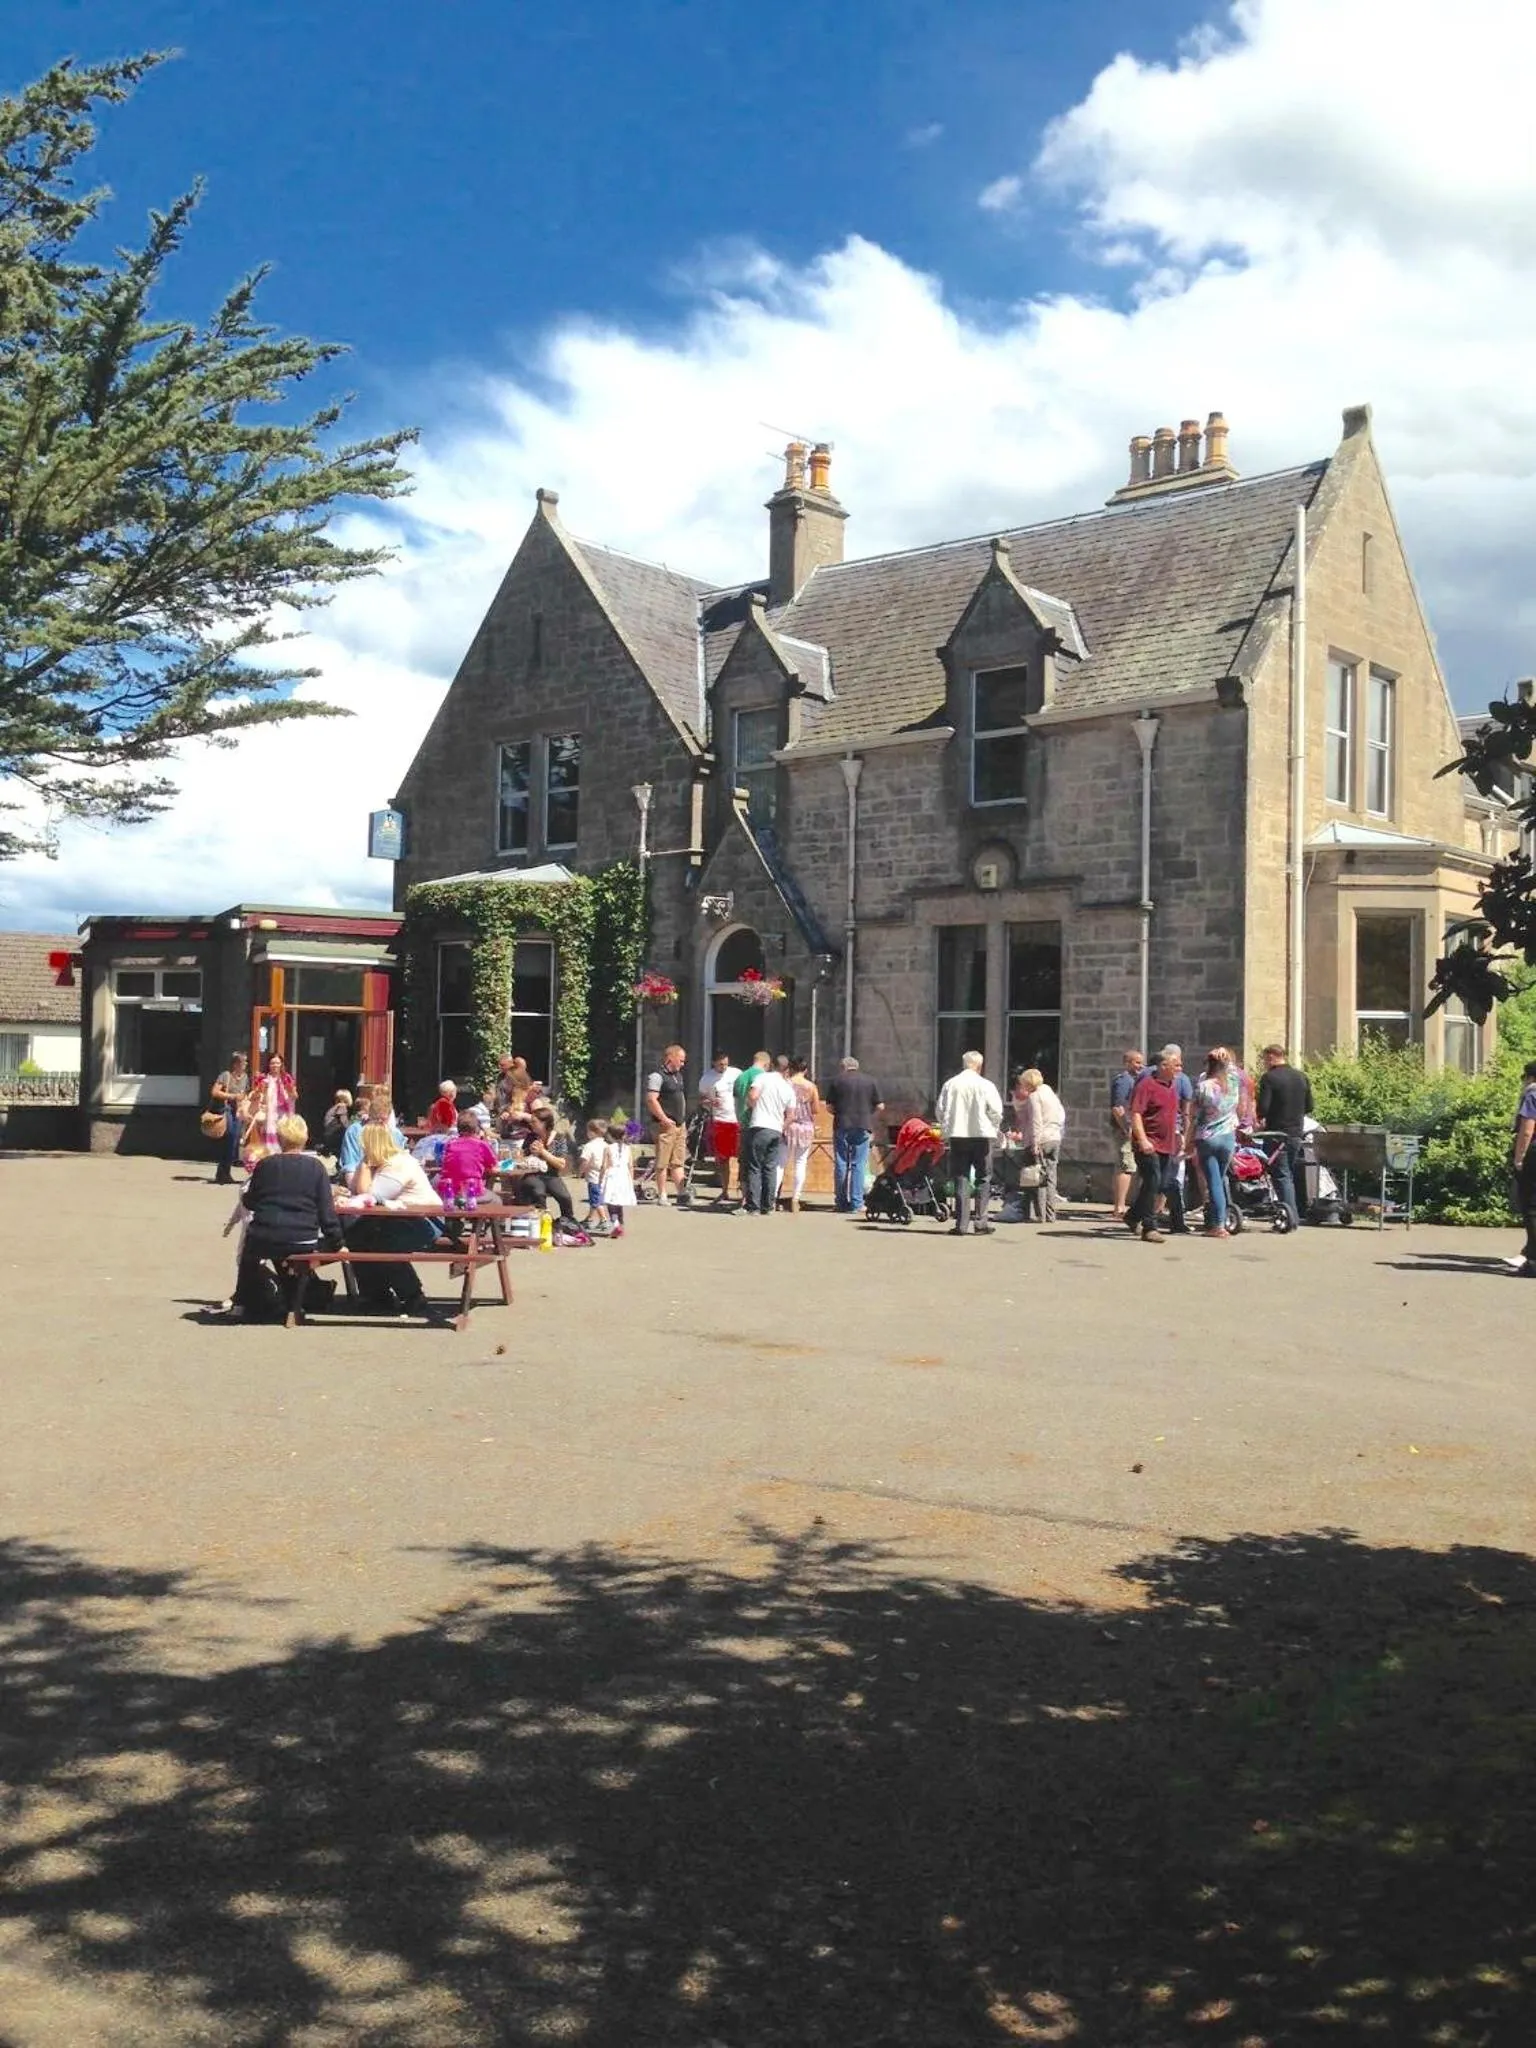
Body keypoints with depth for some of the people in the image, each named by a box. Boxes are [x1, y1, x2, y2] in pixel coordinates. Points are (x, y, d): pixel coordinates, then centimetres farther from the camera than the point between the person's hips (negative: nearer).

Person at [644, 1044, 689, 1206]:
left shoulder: (678, 1076, 18)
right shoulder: (657, 1076, -11)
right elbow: (651, 1100, -19)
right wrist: (664, 1119, -19)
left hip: (680, 1125, 9)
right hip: (665, 1125, -9)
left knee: (678, 1162, 8)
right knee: (662, 1163, -3)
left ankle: (681, 1193, 9)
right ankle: (662, 1195, 1)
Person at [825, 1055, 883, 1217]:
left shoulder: (836, 1082, 3)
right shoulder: (871, 1082, 5)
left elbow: (829, 1107, 2)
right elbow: (880, 1107, 4)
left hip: (841, 1126, 0)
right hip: (863, 1127, 0)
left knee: (841, 1164, 8)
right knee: (859, 1165, 1)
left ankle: (842, 1202, 12)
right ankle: (856, 1203, -3)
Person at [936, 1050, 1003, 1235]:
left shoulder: (950, 1084, 2)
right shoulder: (985, 1085, -6)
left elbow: (941, 1111, 5)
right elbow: (996, 1112, -7)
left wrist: (946, 1132, 16)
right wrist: (994, 1131, 9)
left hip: (957, 1136, 2)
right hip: (982, 1136, -2)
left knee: (961, 1180, 6)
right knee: (983, 1179, 6)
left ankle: (961, 1224, 2)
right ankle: (980, 1223, 3)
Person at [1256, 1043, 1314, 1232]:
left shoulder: (1270, 1078, -12)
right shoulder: (1301, 1076, 9)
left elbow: (1263, 1108, -17)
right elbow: (1309, 1107, 12)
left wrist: (1261, 1121, 3)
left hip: (1277, 1133, -7)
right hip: (1297, 1133, 7)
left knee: (1281, 1175, -3)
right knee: (1290, 1175, 16)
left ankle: (1290, 1218, -8)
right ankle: (1293, 1216, 16)